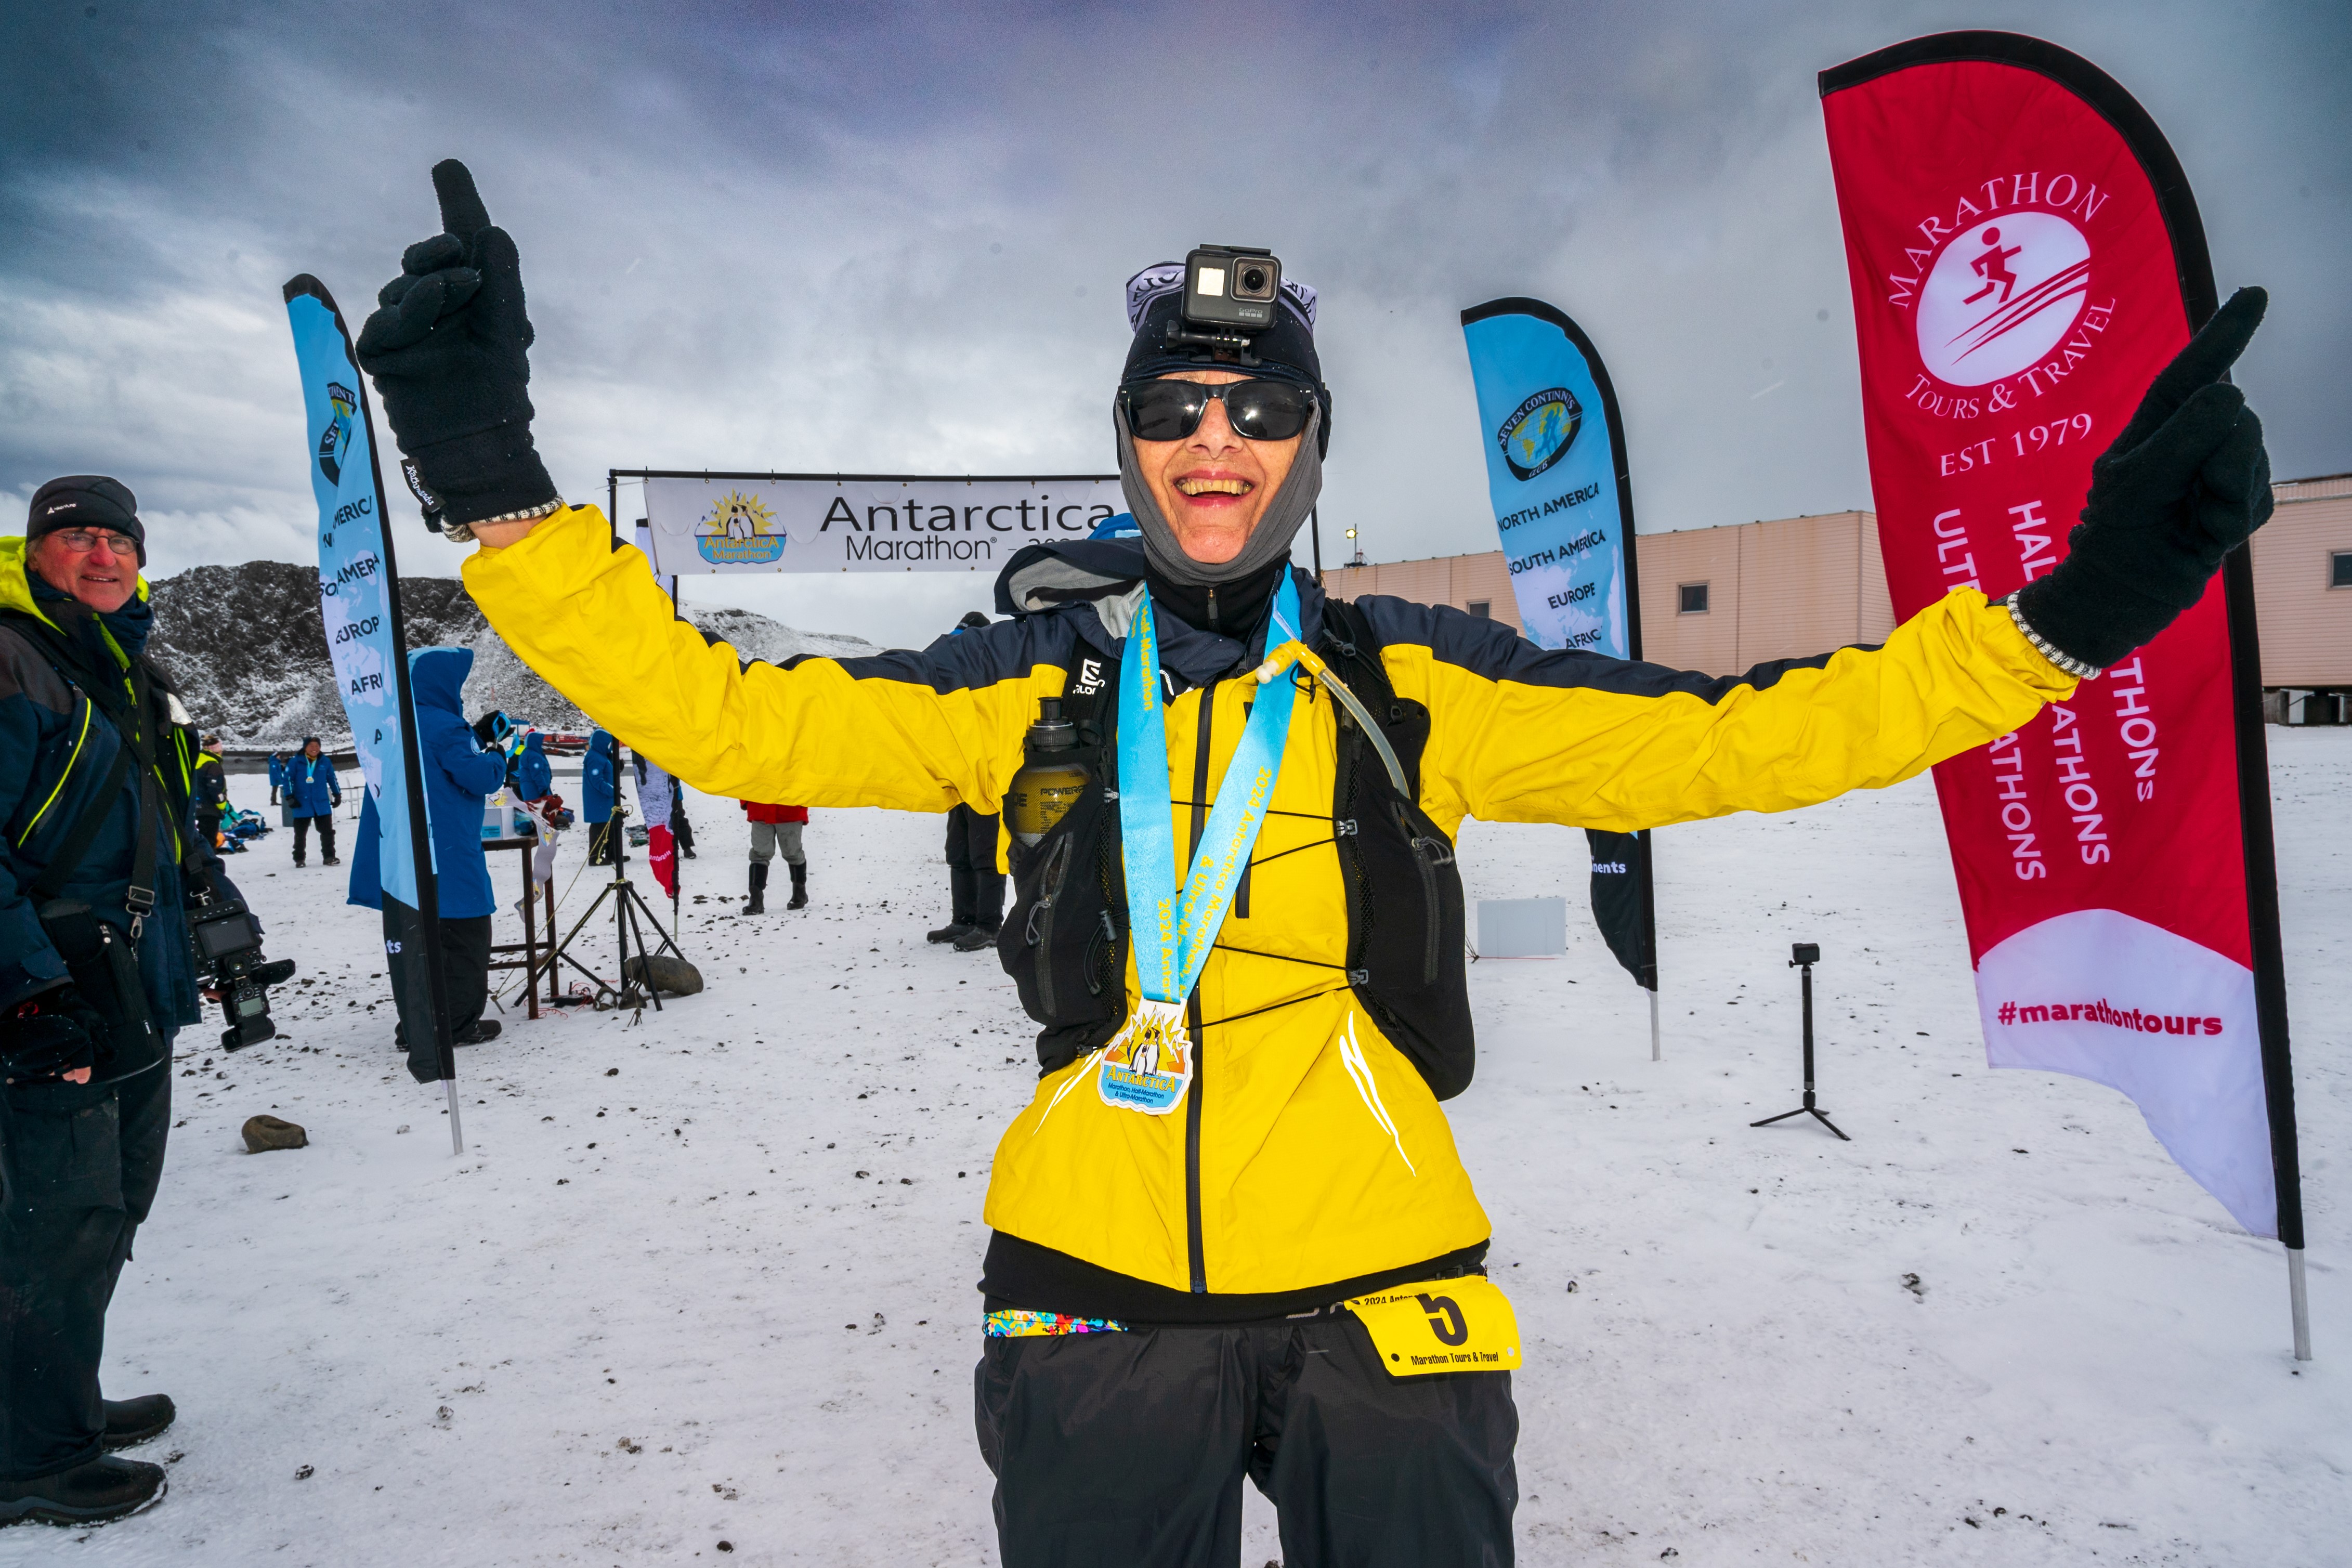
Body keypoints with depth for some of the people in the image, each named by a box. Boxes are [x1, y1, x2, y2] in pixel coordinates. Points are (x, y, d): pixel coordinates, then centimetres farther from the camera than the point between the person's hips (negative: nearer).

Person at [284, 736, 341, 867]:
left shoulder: (325, 761, 4)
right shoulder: (296, 762, -4)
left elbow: (332, 779, 14)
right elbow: (288, 779, -3)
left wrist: (337, 795, 17)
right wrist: (290, 797, -9)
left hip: (322, 803, 2)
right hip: (302, 804, -2)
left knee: (327, 831, 2)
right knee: (300, 833, 8)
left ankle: (329, 857, 11)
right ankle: (299, 858, 19)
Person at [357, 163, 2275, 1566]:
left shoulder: (1410, 686, 1)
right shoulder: (1035, 685, 2)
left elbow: (1730, 739, -2)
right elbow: (724, 715, -2)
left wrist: (2073, 609, -9)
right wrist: (499, 479, -9)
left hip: (1382, 1301, 1)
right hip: (1098, 1305, 0)